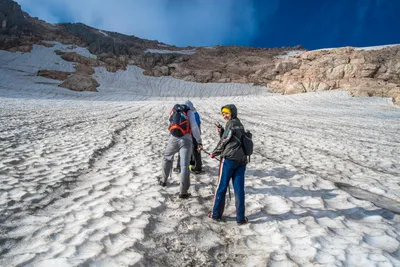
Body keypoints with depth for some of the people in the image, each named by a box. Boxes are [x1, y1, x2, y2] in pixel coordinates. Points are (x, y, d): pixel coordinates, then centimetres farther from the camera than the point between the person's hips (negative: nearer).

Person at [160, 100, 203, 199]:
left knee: (167, 158, 28)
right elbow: (194, 127, -3)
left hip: (173, 139, 3)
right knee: (184, 166, -4)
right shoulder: (190, 112, 7)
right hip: (185, 140, -3)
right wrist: (199, 142, -2)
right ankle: (183, 192, -4)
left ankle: (163, 180, 40)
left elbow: (170, 126, 18)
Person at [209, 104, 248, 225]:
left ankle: (216, 214, 16)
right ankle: (240, 218, 10)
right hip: (241, 160, 7)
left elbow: (224, 141, -5)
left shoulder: (231, 123, -4)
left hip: (229, 158, -7)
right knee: (239, 189, 7)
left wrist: (214, 153, 8)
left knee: (221, 187, 5)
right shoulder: (240, 124, 19)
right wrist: (221, 131, 7)